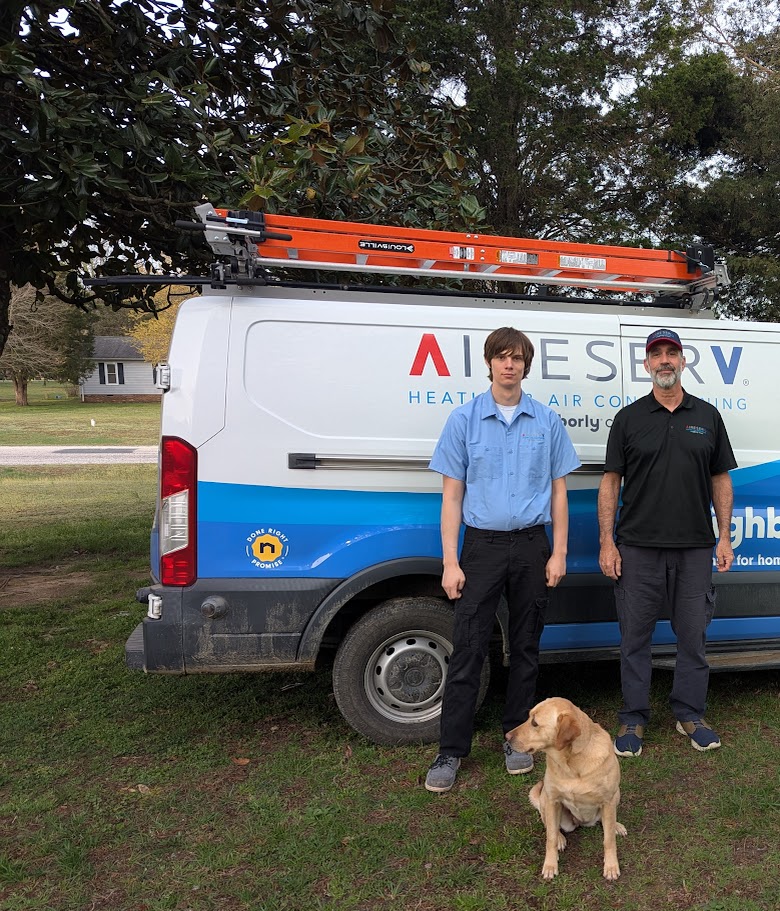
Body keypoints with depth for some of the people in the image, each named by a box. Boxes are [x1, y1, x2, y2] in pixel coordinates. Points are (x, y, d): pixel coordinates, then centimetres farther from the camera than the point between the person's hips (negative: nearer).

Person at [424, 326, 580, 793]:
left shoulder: (548, 421, 5)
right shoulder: (464, 419, 0)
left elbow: (558, 491, 8)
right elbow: (452, 495, -1)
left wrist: (559, 553, 1)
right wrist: (451, 562, -6)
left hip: (531, 545, 2)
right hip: (482, 545, -1)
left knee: (526, 647, 12)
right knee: (467, 650, 0)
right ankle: (452, 750, 12)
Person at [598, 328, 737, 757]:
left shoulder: (707, 416, 9)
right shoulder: (629, 418, 3)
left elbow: (721, 480, 11)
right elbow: (611, 481, 1)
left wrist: (725, 537, 3)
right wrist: (606, 542, -5)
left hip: (695, 547, 2)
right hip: (638, 547, -1)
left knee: (693, 635, 10)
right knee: (635, 636, 5)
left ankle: (690, 714, 27)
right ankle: (633, 719, 18)